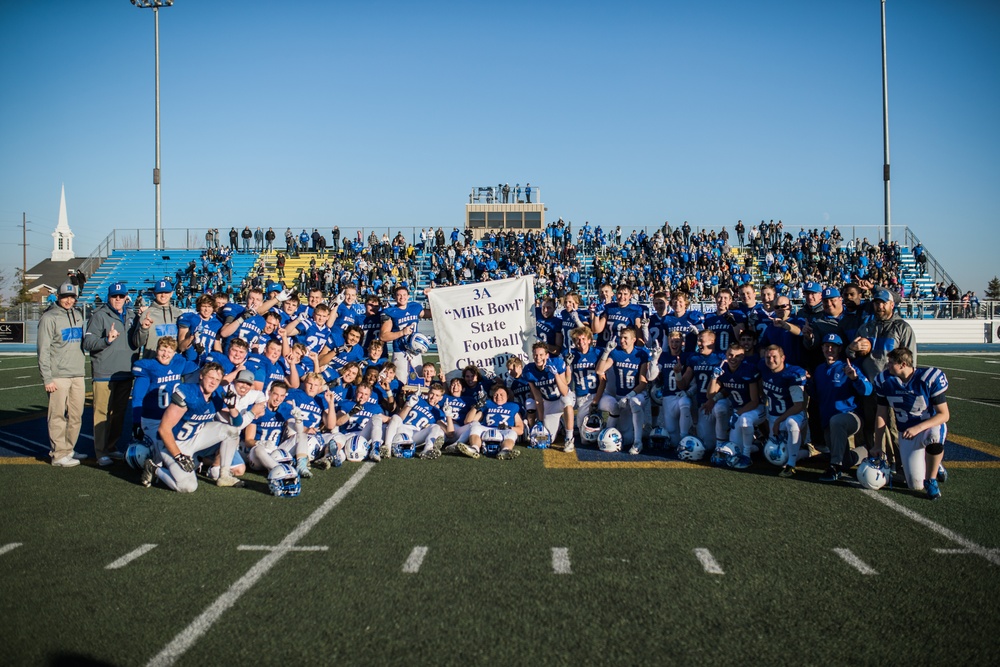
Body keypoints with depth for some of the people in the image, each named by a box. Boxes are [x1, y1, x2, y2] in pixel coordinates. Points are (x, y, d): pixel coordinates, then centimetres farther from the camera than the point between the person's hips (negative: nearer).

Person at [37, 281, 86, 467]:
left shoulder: (78, 315, 15)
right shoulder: (49, 318, -5)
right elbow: (43, 351, -8)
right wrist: (47, 379, -13)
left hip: (78, 375, 6)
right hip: (58, 376, -6)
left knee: (76, 415, 8)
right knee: (58, 416, -4)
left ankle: (68, 450, 20)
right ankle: (59, 455, 1)